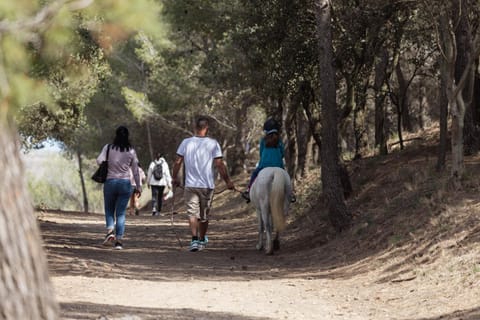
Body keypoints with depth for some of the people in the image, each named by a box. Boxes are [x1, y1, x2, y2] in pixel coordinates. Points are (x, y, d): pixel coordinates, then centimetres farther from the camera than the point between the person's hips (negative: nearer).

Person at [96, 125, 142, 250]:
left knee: (109, 210, 15)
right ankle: (119, 241, -2)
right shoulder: (131, 151, 0)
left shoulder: (108, 148, -3)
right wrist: (138, 186, 11)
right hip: (125, 183, 0)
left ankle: (110, 232, -10)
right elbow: (135, 170, 3)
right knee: (121, 213, 4)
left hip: (110, 182, 0)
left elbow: (99, 160, -15)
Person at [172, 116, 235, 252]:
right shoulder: (213, 144, -5)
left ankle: (194, 239, -21)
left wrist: (175, 178, 19)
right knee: (204, 215, 14)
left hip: (190, 185, 0)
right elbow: (220, 165, -8)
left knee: (192, 213, -3)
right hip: (207, 185, 0)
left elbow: (177, 162, 4)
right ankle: (202, 240, 28)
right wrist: (228, 181, 1)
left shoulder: (186, 143, 0)